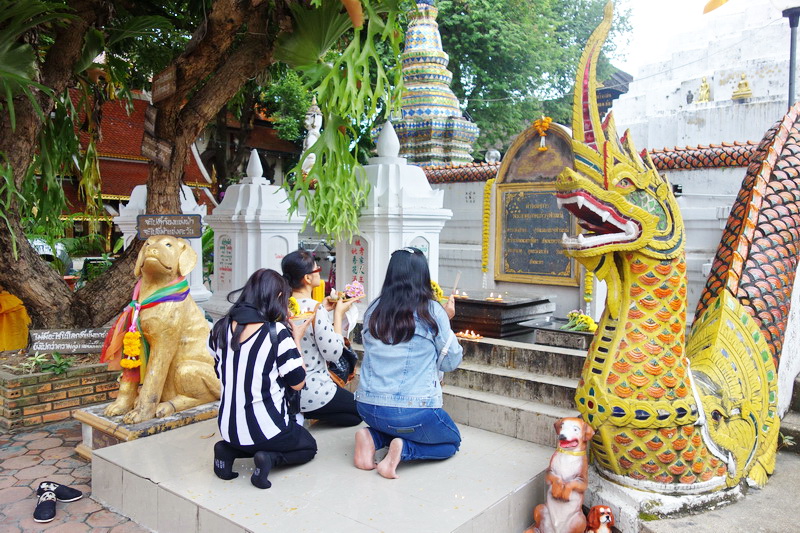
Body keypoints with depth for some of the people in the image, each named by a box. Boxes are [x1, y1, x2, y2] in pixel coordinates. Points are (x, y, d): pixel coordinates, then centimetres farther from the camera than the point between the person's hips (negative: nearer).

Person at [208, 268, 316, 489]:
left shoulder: (221, 327, -3)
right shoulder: (277, 332, -20)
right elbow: (298, 382, -12)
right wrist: (296, 338, -1)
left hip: (229, 428, 6)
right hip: (266, 428, -5)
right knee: (309, 447, 25)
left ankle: (229, 450, 9)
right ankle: (270, 458, -4)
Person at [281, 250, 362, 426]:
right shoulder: (314, 309, -24)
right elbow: (333, 353, -19)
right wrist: (338, 313, -10)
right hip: (310, 391, -8)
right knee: (360, 410, 16)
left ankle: (296, 414, 14)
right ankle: (306, 414, 3)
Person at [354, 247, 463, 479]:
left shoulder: (373, 310, 1)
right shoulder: (432, 311, -9)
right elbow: (450, 362, 1)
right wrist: (446, 320, 13)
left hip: (368, 408, 5)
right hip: (414, 410, -4)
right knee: (452, 442, 23)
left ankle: (373, 438, 5)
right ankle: (404, 450, -4)